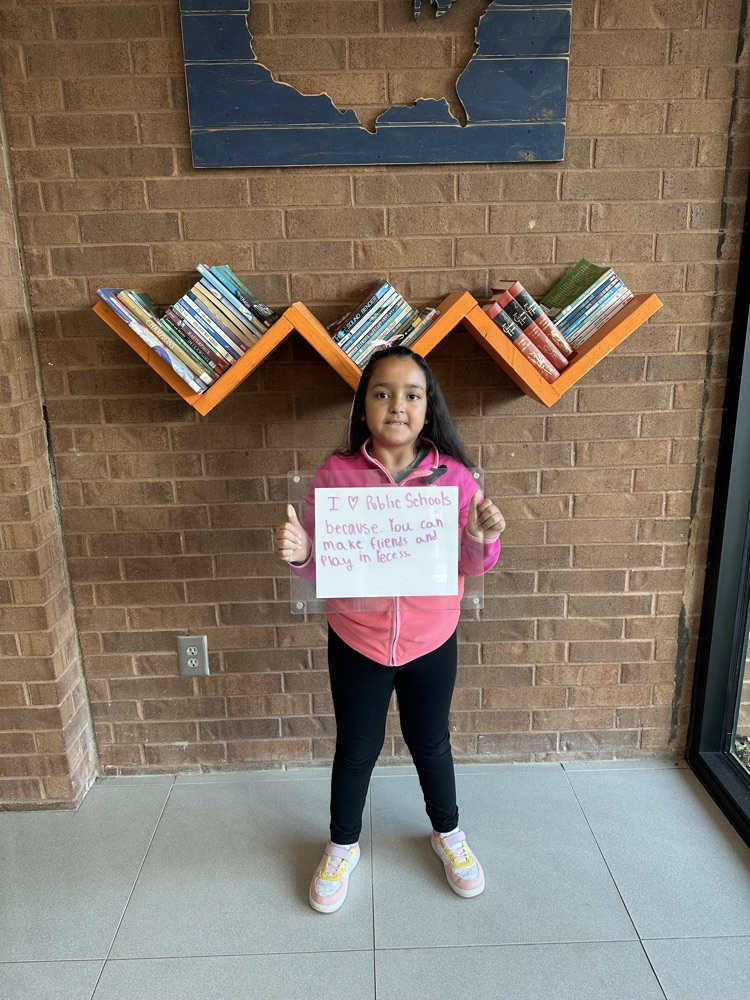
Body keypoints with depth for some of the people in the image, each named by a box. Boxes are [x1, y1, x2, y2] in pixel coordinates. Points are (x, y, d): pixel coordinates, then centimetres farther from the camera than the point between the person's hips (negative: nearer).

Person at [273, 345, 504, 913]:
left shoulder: (453, 475, -10)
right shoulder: (335, 474, -12)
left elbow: (471, 566, -3)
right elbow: (319, 565, -5)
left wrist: (483, 540, -25)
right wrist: (298, 554, -27)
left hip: (431, 640, 1)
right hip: (356, 641, 0)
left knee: (431, 742, 22)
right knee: (356, 749, 18)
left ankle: (448, 833, 50)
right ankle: (343, 847, 46)